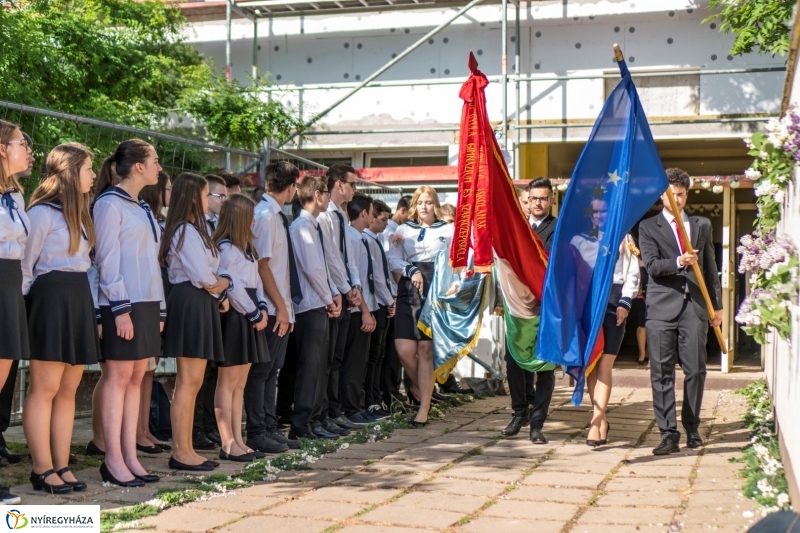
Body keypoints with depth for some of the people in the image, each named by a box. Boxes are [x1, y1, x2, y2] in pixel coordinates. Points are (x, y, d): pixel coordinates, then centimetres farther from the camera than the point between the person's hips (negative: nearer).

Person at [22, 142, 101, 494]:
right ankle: (43, 470, 0)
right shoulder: (43, 212, -8)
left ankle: (61, 466, 10)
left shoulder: (79, 214, 19)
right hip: (52, 298, -8)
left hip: (79, 299, 8)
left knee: (68, 389, 7)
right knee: (45, 388, -5)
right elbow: (25, 265, -7)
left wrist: (94, 308, 13)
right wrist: (28, 305, -5)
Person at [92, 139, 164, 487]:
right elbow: (107, 260, -12)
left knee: (136, 379, 7)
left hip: (147, 302, 8)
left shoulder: (141, 208, 17)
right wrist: (120, 307, -18)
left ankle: (129, 456, 10)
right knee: (117, 377, -4)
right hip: (122, 303, -8)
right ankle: (113, 461, 0)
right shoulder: (109, 204, -6)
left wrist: (159, 308, 13)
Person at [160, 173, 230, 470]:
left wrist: (217, 286, -3)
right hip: (191, 304, -10)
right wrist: (223, 283, 1)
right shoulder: (187, 231, -10)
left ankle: (186, 450, 14)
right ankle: (180, 453, -4)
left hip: (200, 304, 10)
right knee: (188, 382, -8)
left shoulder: (193, 229, 21)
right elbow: (203, 278, -18)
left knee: (193, 382, 10)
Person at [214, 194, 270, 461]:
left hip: (248, 317, 9)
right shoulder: (225, 248, -11)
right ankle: (227, 443, -2)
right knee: (228, 382, -5)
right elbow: (233, 287, -16)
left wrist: (261, 307, -1)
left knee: (240, 382, 11)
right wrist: (254, 314, -10)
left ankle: (238, 441, 15)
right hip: (234, 316, -9)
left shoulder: (246, 247, 18)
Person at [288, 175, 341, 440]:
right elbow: (311, 268, -20)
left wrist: (335, 293, 7)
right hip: (310, 305, -10)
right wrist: (328, 298, -10)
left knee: (316, 362, 12)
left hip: (320, 304, 10)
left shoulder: (314, 225, 16)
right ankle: (301, 425, -4)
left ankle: (309, 418, 18)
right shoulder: (303, 225, -13)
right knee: (310, 363, -8)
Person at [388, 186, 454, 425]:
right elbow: (394, 261, 7)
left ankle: (424, 409, 0)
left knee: (426, 349, -6)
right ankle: (418, 387, 23)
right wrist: (411, 271, -10)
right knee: (404, 349, -8)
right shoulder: (403, 230, 14)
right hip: (408, 292, 2)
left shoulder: (448, 230, 9)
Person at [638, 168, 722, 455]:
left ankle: (692, 428, 20)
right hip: (662, 307, -2)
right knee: (662, 373, -4)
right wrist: (679, 262, -24)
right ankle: (668, 434, -1)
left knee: (695, 370, 3)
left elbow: (710, 267, 18)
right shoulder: (648, 227, 6)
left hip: (695, 307, 3)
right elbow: (652, 266, -6)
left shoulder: (702, 225, 16)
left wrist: (717, 305, 15)